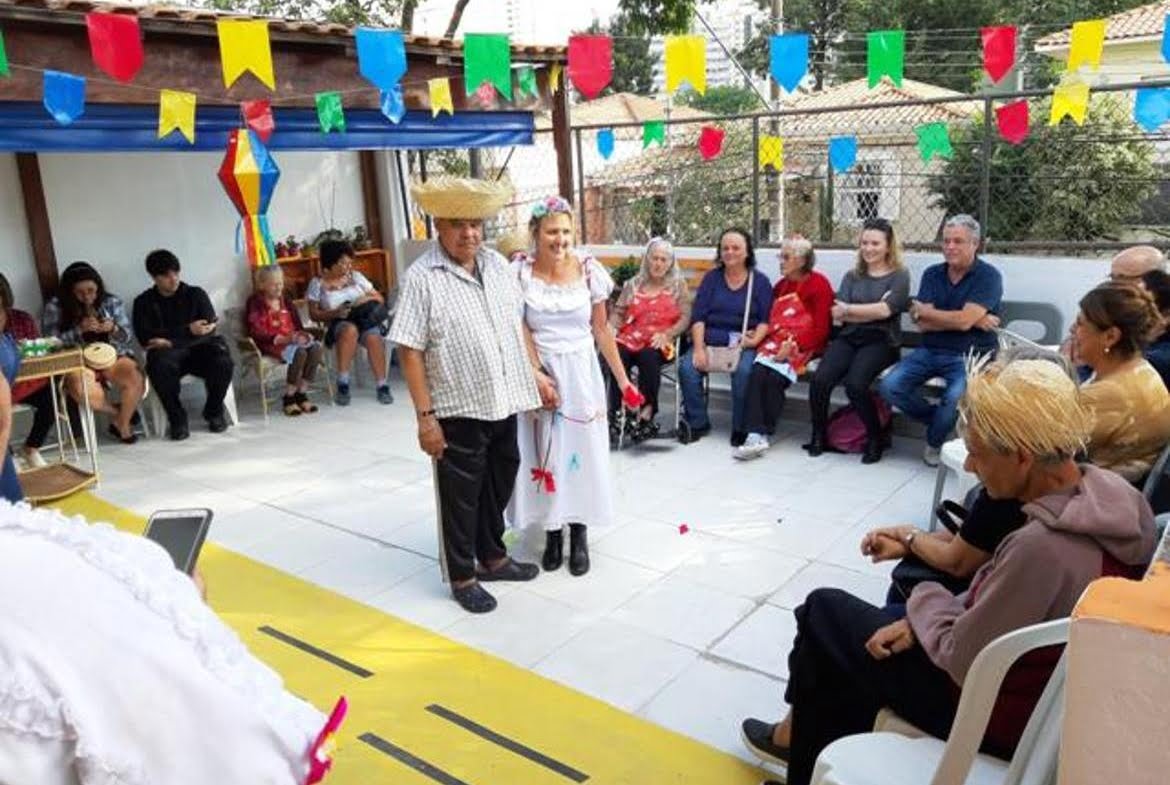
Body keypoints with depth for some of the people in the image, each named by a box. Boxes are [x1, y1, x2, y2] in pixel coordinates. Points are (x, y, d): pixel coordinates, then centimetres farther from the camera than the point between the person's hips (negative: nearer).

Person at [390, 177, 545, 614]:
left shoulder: (497, 264, 6)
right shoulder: (421, 278, -14)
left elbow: (518, 326, 14)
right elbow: (410, 352, -15)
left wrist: (536, 377, 12)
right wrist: (425, 416, -18)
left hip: (504, 402, 6)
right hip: (458, 411, -6)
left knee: (499, 485, 20)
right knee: (461, 495, 9)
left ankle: (493, 557, 41)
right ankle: (462, 576, 27)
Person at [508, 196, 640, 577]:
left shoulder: (588, 270, -5)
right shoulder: (520, 273, -8)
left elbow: (601, 328, 2)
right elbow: (522, 332, -4)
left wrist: (622, 377, 3)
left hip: (581, 373, 1)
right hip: (538, 372, -1)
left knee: (582, 450, 7)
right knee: (543, 451, 8)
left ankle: (579, 534, 22)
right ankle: (552, 531, 25)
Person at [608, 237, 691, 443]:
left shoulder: (678, 286, 15)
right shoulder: (632, 285, 21)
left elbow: (685, 317, 5)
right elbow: (618, 313, 16)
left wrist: (666, 334, -12)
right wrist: (610, 329, -6)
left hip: (658, 343, -2)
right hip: (630, 339, 2)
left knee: (648, 357, -37)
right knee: (617, 356, -32)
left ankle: (646, 413, -31)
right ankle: (616, 413, -32)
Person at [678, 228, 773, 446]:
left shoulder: (760, 281, 11)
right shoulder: (711, 278, 15)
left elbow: (765, 320, 3)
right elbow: (698, 316, 5)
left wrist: (755, 340, -16)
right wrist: (698, 347, -9)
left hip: (744, 343, -2)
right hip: (709, 339, 2)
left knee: (743, 371, -34)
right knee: (687, 367, -26)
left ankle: (741, 429, -17)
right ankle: (697, 422, -8)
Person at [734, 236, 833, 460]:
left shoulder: (818, 284, 0)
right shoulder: (781, 285, 21)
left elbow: (820, 329, -7)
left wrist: (793, 345, -19)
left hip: (803, 346, -5)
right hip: (775, 343, 5)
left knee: (773, 376, -30)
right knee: (757, 372, -26)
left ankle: (761, 434, -20)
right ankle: (755, 434, -34)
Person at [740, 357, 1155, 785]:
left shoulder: (1043, 546, -36)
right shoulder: (1109, 491, -9)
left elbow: (962, 660, -25)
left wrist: (925, 602, -7)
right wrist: (925, 620, -5)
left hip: (999, 717, -8)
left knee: (823, 610, 6)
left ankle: (802, 738, 33)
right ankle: (808, 736, 36)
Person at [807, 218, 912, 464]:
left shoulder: (899, 275, 8)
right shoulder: (852, 276, 20)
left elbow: (885, 310, -9)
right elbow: (837, 315, 5)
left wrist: (848, 309, -1)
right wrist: (871, 311, -7)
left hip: (881, 342, -3)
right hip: (848, 338, 4)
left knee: (855, 384, -32)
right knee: (820, 379, -25)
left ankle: (876, 439, -9)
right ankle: (819, 436, -5)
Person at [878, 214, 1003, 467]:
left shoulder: (988, 276, -6)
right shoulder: (932, 274, 9)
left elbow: (964, 321, -19)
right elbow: (923, 325, -3)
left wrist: (921, 311, -5)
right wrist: (974, 320, -11)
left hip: (969, 355, -4)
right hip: (930, 351, 5)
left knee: (956, 397, -33)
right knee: (889, 386, -18)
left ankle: (934, 441, 1)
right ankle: (938, 420, 8)